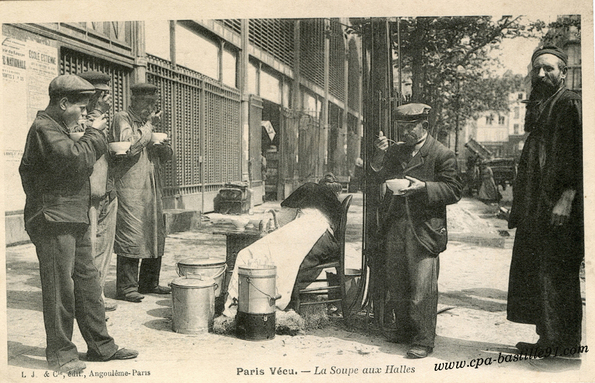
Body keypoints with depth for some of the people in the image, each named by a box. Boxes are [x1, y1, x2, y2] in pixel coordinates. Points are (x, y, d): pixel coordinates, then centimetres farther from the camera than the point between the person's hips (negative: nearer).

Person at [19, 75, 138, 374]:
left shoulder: (58, 129, 21)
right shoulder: (43, 129, -12)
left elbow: (79, 164, 21)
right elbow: (77, 159, -24)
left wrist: (93, 137, 8)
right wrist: (94, 134, -11)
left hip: (74, 221, 10)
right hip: (53, 222, -10)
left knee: (87, 282, 12)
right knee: (60, 287, -3)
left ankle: (100, 345, 20)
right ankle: (60, 352, 11)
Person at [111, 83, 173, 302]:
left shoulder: (149, 122, 23)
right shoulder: (122, 119, -1)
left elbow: (167, 156, 25)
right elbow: (129, 146, -19)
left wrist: (163, 148, 2)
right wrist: (149, 126, -13)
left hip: (152, 189, 8)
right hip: (130, 188, -8)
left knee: (155, 236, 9)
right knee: (130, 237, -9)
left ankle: (149, 283, 20)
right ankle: (126, 287, -1)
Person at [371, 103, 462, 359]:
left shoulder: (442, 154, -2)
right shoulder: (395, 151, 16)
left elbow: (454, 191, -6)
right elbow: (379, 177, 12)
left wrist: (423, 187, -18)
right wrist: (380, 155, -3)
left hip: (423, 229, -6)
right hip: (394, 227, 6)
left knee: (422, 287, -5)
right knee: (396, 285, 11)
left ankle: (424, 340, 5)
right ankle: (404, 332, 27)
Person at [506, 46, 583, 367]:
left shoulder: (570, 104, -6)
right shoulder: (538, 107, 20)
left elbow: (578, 155, -15)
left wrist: (567, 197, -23)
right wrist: (519, 208, 17)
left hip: (559, 209, -9)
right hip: (535, 208, 9)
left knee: (557, 276, -4)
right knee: (534, 273, 10)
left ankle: (563, 344, 6)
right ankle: (547, 338, 19)